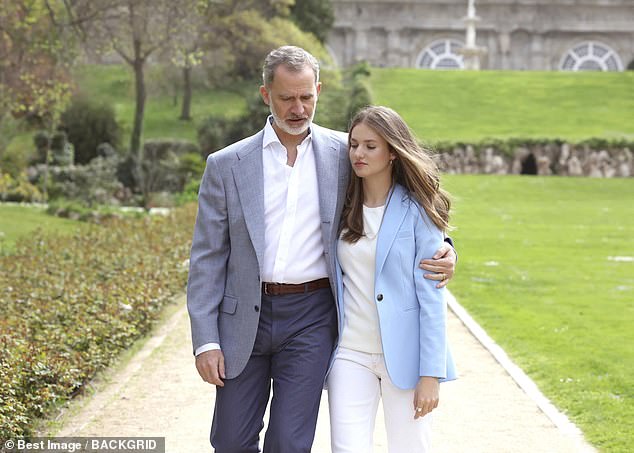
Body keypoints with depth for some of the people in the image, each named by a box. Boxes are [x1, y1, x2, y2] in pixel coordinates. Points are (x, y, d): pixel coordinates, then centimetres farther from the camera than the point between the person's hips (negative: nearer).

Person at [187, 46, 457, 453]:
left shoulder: (343, 153, 3)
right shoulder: (227, 165, 1)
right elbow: (208, 257, 2)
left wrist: (441, 247, -8)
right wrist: (205, 340, -4)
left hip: (311, 318, -1)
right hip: (244, 318, 1)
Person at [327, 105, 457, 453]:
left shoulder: (417, 211, -6)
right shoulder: (342, 206, 6)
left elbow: (431, 296, -9)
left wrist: (430, 374, -13)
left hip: (403, 355, -3)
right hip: (350, 352, 3)